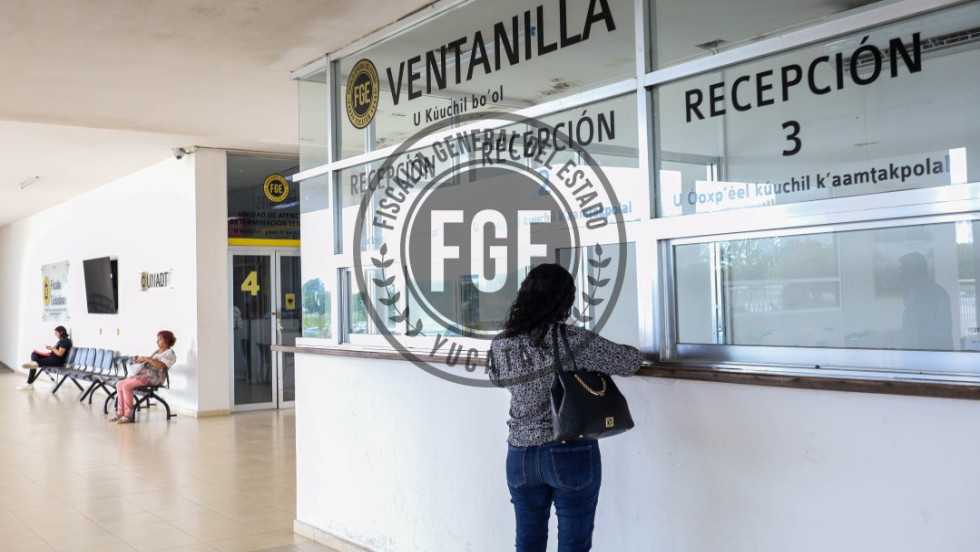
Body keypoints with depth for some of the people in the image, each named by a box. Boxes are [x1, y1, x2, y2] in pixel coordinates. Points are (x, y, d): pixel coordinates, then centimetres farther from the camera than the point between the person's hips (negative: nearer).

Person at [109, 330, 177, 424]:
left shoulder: (170, 353, -5)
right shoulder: (157, 351, 24)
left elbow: (161, 365, -21)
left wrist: (146, 358, -20)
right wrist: (139, 360, 7)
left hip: (153, 377, -10)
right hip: (143, 373, 10)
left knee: (126, 386, -24)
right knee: (119, 384, 1)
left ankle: (128, 415, -18)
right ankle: (120, 412, 2)